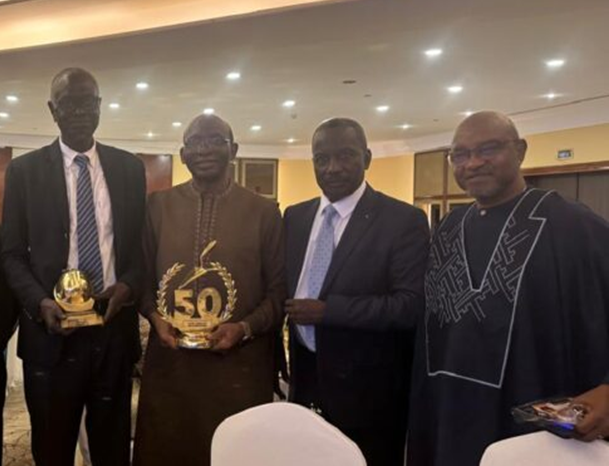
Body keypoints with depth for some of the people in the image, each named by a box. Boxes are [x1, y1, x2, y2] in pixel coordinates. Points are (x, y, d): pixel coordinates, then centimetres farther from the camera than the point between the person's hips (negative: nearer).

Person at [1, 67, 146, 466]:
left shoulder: (130, 167, 6)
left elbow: (142, 242, 9)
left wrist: (128, 285, -11)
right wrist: (40, 302, -14)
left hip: (115, 327, 1)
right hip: (52, 330, -1)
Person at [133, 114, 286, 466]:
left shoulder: (264, 212, -1)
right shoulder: (158, 205, 5)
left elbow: (279, 289, 0)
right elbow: (143, 275, 10)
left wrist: (245, 327, -14)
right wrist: (155, 316, -8)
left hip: (239, 362, -2)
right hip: (169, 360, 2)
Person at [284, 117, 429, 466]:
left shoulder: (404, 220, -12)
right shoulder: (295, 217, 6)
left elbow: (410, 306, -19)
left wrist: (327, 310, -23)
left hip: (368, 392, -5)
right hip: (305, 381, 5)